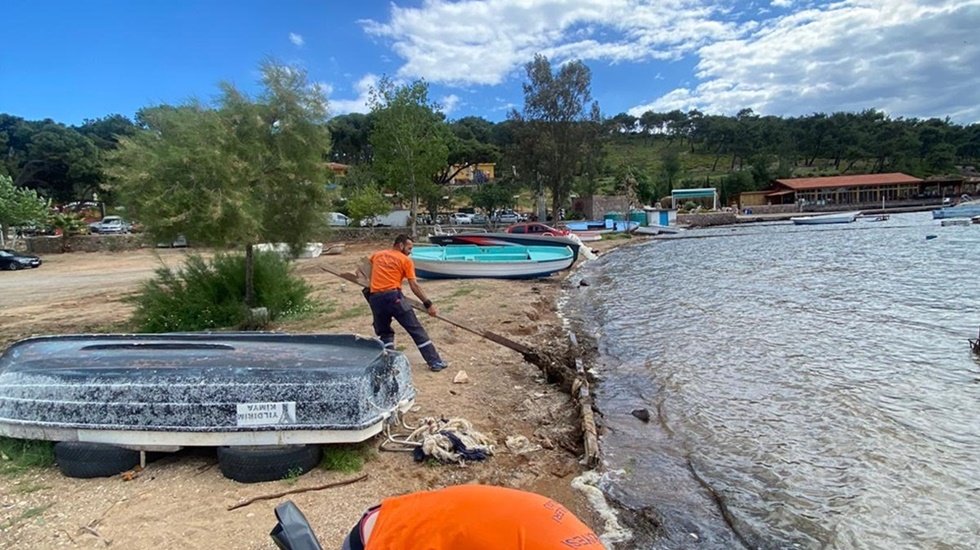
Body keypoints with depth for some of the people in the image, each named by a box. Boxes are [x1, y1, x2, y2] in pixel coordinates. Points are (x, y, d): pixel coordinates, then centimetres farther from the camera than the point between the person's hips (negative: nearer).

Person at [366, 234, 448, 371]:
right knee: (416, 329, 3)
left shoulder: (376, 255, 19)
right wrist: (428, 304, 3)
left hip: (375, 298, 4)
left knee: (384, 332, 21)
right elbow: (414, 286, 1)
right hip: (393, 296, -4)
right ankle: (435, 362, 5)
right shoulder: (405, 260, 5)